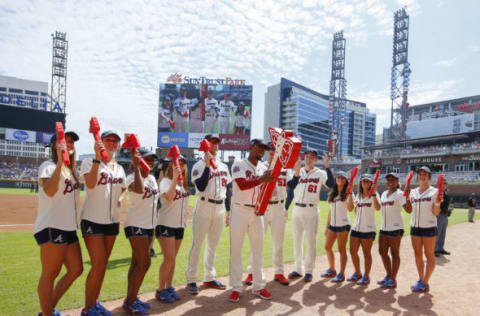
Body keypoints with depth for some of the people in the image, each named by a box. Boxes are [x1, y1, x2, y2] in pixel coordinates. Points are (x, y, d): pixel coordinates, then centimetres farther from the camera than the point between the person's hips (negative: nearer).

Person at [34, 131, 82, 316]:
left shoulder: (71, 170, 18)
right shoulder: (49, 166, -7)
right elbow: (49, 191, -27)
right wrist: (60, 162, -29)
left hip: (69, 228, 9)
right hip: (51, 227, -9)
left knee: (76, 270, 11)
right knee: (50, 273, -1)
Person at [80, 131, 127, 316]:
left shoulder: (119, 168, 12)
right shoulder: (89, 162, -6)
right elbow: (90, 184, -24)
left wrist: (120, 198, 4)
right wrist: (97, 158, -29)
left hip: (112, 221, 6)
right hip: (93, 219, -6)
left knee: (103, 264, 12)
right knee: (99, 264, -8)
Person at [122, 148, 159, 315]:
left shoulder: (152, 178, 11)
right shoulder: (132, 177, -12)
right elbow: (139, 189, -36)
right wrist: (135, 165, -32)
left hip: (149, 225, 8)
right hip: (135, 225, -8)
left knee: (137, 263, 12)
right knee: (144, 263, -10)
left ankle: (131, 299, 21)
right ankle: (129, 302, 2)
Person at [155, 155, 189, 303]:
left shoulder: (183, 183, 12)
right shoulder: (166, 181, -10)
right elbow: (169, 197, -29)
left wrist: (185, 219, 14)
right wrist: (175, 178, -29)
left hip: (179, 225, 7)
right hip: (165, 224, -7)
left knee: (172, 259, 12)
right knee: (169, 259, -8)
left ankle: (169, 287, 23)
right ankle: (160, 290, 6)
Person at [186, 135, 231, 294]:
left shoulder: (223, 166, 13)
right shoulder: (199, 165, -6)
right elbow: (201, 187, -21)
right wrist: (208, 166, -24)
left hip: (220, 208, 6)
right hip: (204, 208, -6)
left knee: (213, 245, 14)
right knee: (197, 244, 0)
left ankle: (209, 278, 26)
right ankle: (191, 280, 11)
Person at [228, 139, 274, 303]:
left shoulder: (263, 167, 11)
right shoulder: (239, 164, -6)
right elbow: (242, 185, -20)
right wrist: (261, 179, -26)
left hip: (257, 212, 5)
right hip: (239, 211, -5)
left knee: (257, 250, 10)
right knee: (236, 250, 1)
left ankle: (258, 286, 20)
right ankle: (236, 288, 12)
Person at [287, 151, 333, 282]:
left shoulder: (320, 173, 0)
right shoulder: (297, 171, 7)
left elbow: (331, 184, -19)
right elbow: (291, 186, -10)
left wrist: (327, 166, -24)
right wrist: (297, 171, -20)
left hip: (311, 210, -3)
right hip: (297, 209, 3)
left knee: (311, 241, 1)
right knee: (297, 240, 10)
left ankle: (309, 271, 12)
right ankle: (298, 269, 23)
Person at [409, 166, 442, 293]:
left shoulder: (434, 191, -5)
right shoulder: (413, 192, 10)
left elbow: (436, 213, -8)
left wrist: (438, 202, -26)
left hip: (429, 227, -5)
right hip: (415, 226, 5)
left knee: (429, 255, 3)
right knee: (417, 254, 11)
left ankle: (425, 283, 8)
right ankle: (421, 280, 23)